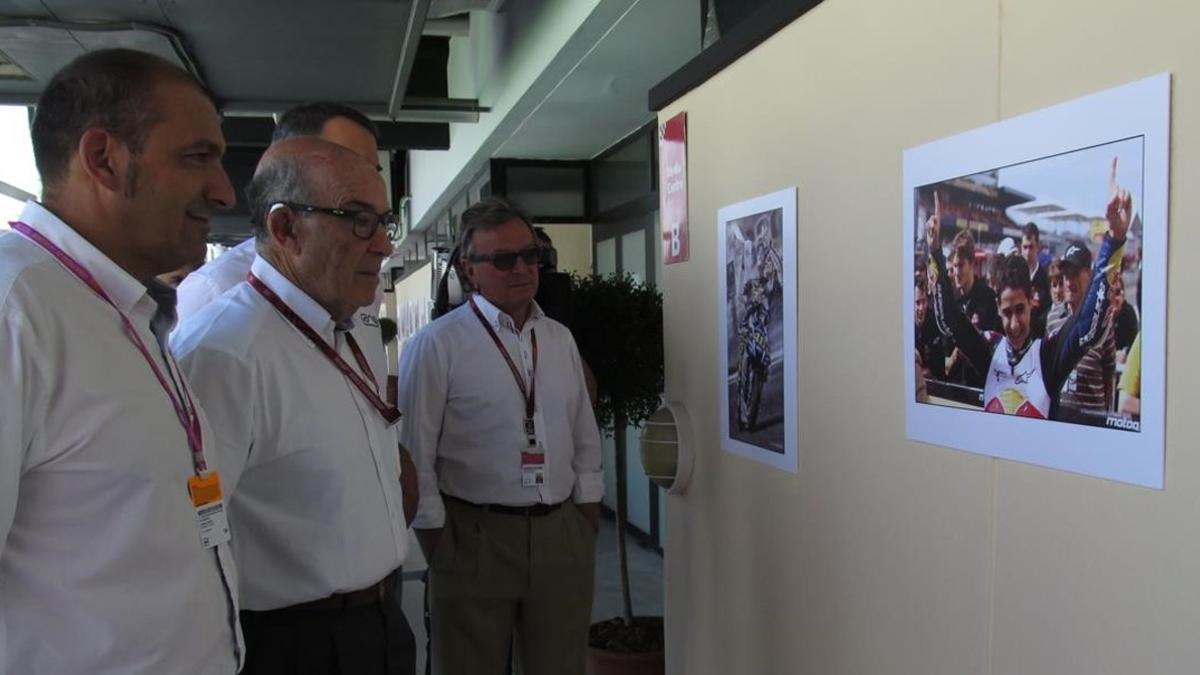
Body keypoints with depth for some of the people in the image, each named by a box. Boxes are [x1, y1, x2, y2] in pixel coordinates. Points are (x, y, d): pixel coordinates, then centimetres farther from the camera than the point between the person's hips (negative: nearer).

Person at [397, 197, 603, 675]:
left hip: (562, 534, 5)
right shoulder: (435, 346, -10)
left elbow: (585, 437, 12)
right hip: (474, 537, -4)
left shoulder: (561, 340, 8)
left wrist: (588, 519, 8)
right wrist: (435, 537, -6)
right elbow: (415, 453, -8)